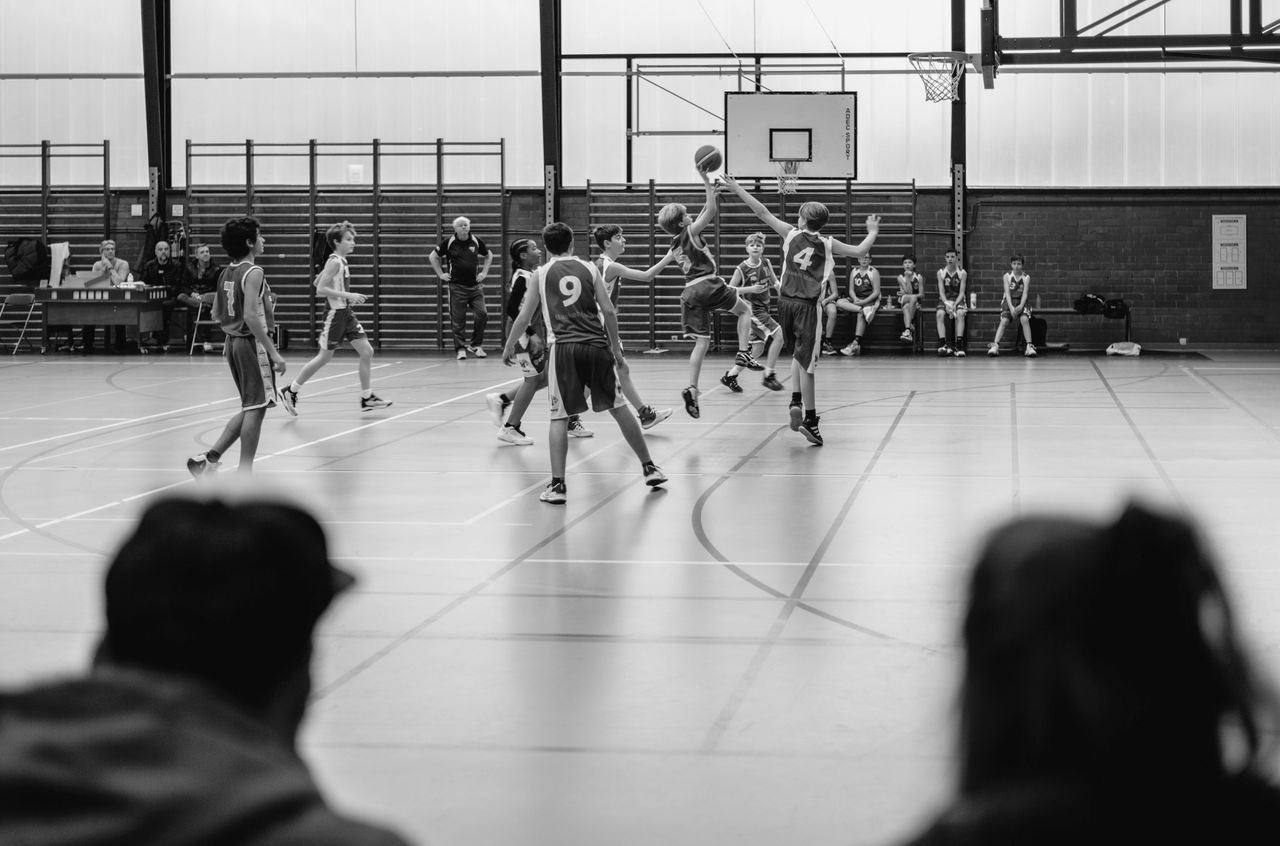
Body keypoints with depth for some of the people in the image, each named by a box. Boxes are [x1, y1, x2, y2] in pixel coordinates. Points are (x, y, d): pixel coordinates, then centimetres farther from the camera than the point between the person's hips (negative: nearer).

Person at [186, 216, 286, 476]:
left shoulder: (227, 272, 10)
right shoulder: (253, 273, -15)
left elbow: (217, 315, 14)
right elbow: (251, 316, -24)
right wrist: (274, 352, -22)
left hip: (233, 343, 9)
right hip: (253, 344, -9)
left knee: (251, 408, 17)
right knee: (255, 408, -1)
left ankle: (210, 457, 12)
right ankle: (245, 472, 2)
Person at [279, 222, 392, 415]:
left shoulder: (342, 262, 11)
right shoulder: (335, 262, -16)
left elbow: (317, 282, 20)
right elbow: (320, 290, -21)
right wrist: (347, 295, -24)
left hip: (346, 314, 9)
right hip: (335, 314, -9)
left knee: (367, 352, 2)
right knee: (325, 357, 1)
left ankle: (367, 398, 7)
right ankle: (290, 391, 13)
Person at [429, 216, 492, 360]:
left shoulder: (475, 241, 4)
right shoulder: (449, 242, -3)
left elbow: (489, 256, 22)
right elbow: (433, 257, 9)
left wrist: (484, 272, 12)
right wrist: (441, 274, 3)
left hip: (474, 285, 2)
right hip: (457, 287, -2)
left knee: (482, 315, -6)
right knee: (458, 320, -2)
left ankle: (475, 345, 9)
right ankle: (460, 348, 8)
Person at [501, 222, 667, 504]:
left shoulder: (542, 274, 8)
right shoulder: (589, 269, 10)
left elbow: (524, 317, 8)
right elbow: (608, 311, 4)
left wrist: (508, 348, 22)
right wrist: (617, 351, 12)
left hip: (562, 347, -1)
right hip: (596, 345, 1)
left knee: (559, 416, 3)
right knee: (619, 407, 13)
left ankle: (557, 485, -6)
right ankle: (649, 468, 20)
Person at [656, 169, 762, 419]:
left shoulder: (675, 244, 18)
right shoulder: (691, 232, -3)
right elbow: (711, 211, -12)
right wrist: (707, 182, -7)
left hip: (690, 292, 6)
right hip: (708, 285, -6)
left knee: (701, 343, 6)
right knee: (745, 309, 18)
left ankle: (692, 389, -9)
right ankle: (743, 352, 2)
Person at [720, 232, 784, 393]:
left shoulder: (766, 264, 3)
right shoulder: (742, 269, -12)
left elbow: (774, 282, 18)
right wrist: (749, 289, -20)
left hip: (763, 309, 7)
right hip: (752, 309, -7)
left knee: (757, 350, 8)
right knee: (778, 334, -20)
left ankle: (730, 376, 20)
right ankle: (769, 375, -13)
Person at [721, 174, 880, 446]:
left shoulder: (791, 233, 4)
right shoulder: (827, 244, 3)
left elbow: (763, 213, 4)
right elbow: (860, 251, 7)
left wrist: (738, 189, 9)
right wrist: (873, 231, 25)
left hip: (786, 301, 2)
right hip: (807, 305, -2)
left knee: (798, 355, 22)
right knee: (806, 362, -3)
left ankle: (796, 401, 6)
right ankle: (809, 419, -3)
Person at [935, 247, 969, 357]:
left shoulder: (962, 273, -2)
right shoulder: (941, 272, 2)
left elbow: (962, 292, -6)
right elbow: (941, 292, -3)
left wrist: (955, 304, -22)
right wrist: (946, 304, -20)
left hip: (958, 300, -1)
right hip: (945, 300, 1)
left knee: (960, 314, -33)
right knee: (940, 314, -30)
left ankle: (959, 345, -36)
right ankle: (943, 344, -36)